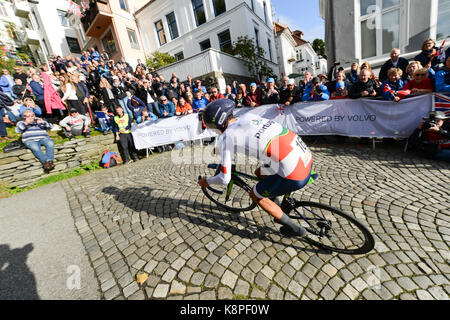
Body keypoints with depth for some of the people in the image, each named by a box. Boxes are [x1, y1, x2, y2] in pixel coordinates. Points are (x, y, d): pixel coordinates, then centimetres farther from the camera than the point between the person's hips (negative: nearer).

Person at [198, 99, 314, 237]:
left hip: (294, 176, -8)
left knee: (255, 195, 15)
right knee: (260, 172, 26)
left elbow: (225, 179, -4)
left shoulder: (226, 137, -6)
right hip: (306, 158, 8)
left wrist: (207, 181, 17)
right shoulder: (248, 116, 13)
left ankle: (295, 229, 26)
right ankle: (282, 211, 41)